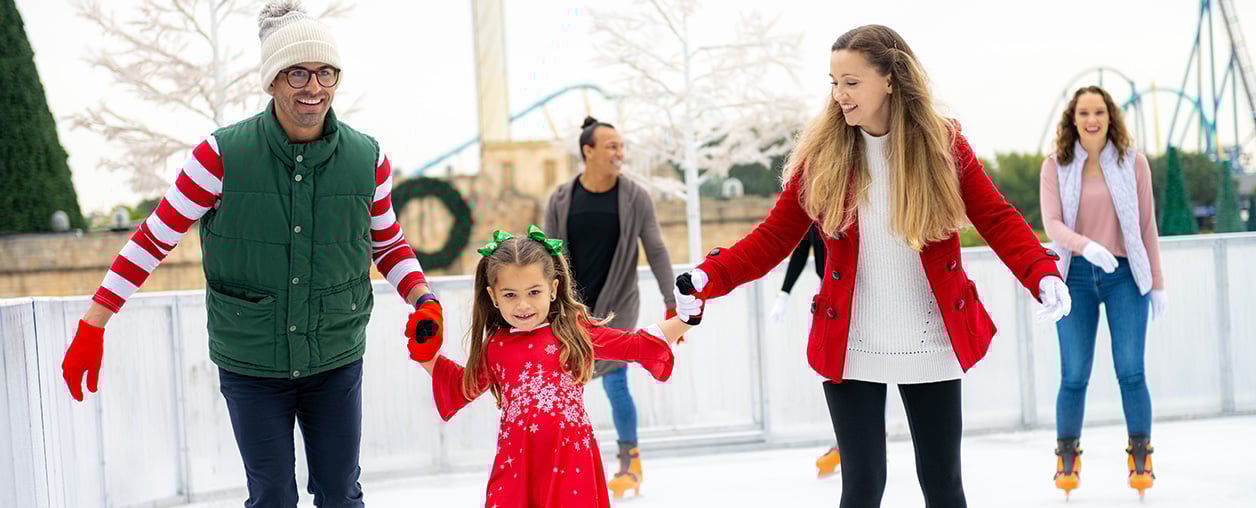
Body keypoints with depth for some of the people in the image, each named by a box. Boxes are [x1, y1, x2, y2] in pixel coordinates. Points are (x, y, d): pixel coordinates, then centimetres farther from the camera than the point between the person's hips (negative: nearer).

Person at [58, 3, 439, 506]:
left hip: (336, 364, 2)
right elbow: (155, 238, -6)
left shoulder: (367, 159, -6)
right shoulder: (222, 155, -14)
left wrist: (422, 299, -7)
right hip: (250, 366, -2)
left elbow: (388, 243, 11)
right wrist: (92, 327, -6)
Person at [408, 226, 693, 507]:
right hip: (516, 460, 1)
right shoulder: (494, 346, 10)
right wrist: (427, 354, 20)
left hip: (570, 455, -1)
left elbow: (637, 345, 11)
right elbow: (463, 385, 29)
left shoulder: (574, 330, 5)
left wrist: (685, 320, 8)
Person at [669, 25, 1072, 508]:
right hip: (850, 351, 0)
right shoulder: (821, 153, -5)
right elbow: (773, 236, -4)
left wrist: (1042, 273, -25)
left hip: (932, 349, 0)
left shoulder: (943, 144, -5)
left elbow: (997, 219, -7)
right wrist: (708, 277, -18)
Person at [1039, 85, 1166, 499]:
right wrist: (1087, 246, -27)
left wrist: (1158, 283, 7)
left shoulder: (1133, 162, 4)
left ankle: (1140, 460, 9)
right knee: (1074, 376, -2)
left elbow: (1147, 226, 7)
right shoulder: (1055, 166, 2)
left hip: (1126, 276, 0)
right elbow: (1052, 223, -7)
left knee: (1130, 372, -6)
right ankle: (1067, 460, 14)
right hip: (1076, 276, 0)